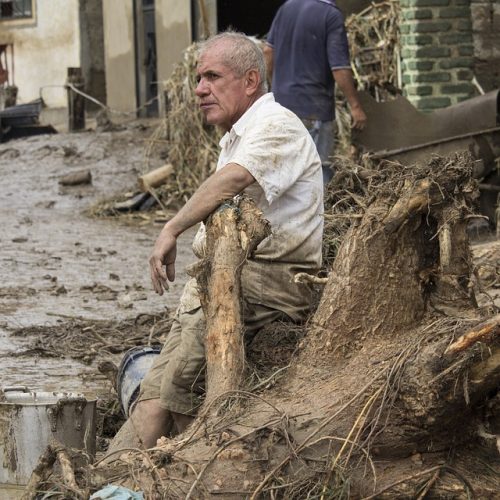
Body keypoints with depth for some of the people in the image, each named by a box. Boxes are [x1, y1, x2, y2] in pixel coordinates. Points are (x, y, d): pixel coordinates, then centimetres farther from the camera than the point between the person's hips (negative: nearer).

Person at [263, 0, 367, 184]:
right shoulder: (331, 15, -16)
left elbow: (268, 50, 11)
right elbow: (340, 67, -19)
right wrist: (355, 106, -11)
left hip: (282, 101, 6)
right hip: (314, 108, -6)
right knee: (320, 168, 1)